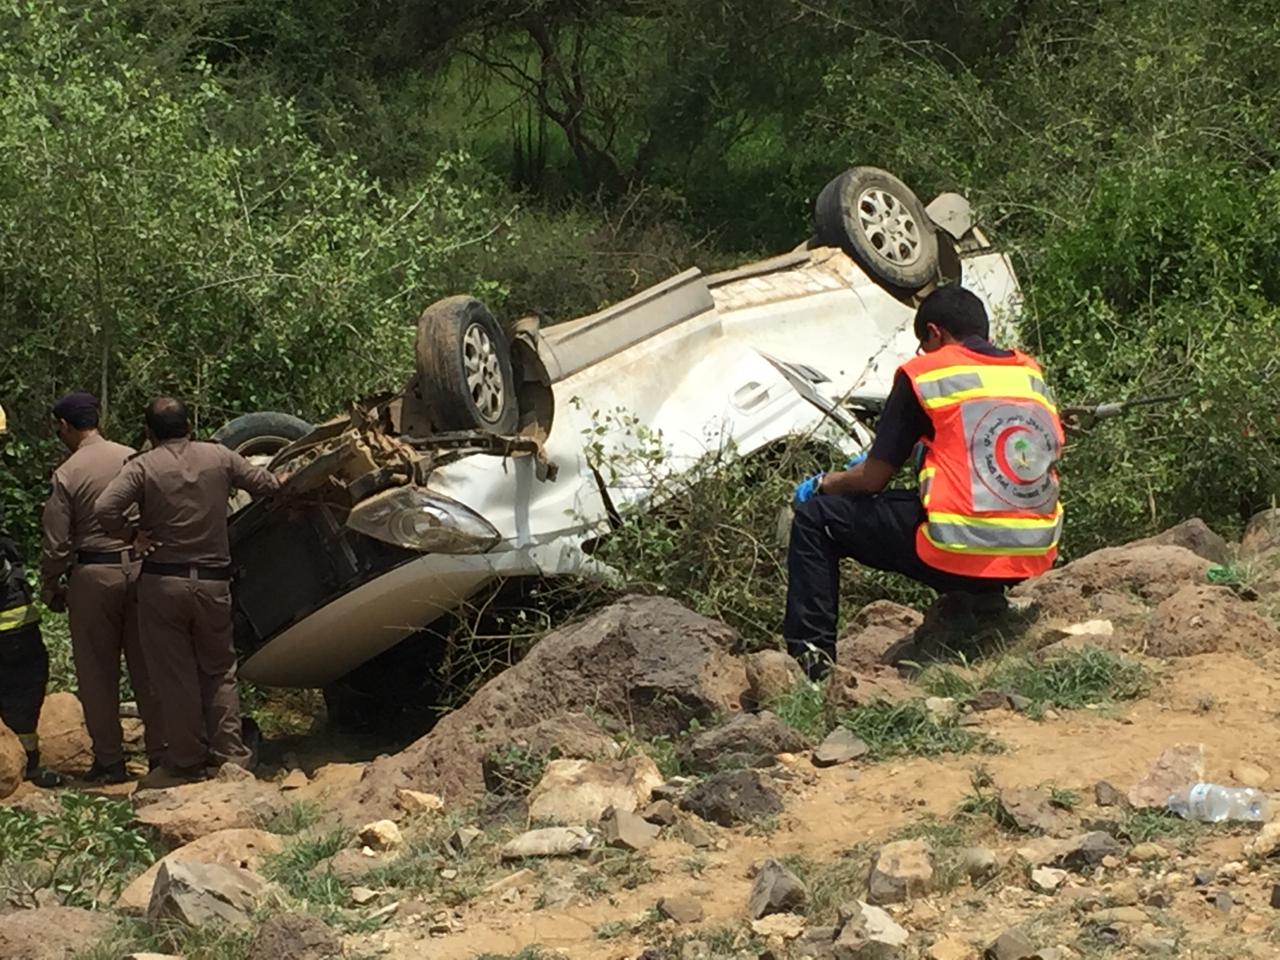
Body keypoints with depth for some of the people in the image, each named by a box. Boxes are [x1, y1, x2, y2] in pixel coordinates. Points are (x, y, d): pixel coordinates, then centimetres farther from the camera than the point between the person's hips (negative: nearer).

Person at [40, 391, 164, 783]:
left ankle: (109, 761, 10)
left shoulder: (67, 474, -10)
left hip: (93, 574, -4)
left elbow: (56, 545, -8)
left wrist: (50, 589, 6)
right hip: (141, 569, 4)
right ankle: (161, 752, 13)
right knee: (147, 667, 11)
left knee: (98, 673, 6)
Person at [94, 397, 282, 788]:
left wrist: (131, 535, -5)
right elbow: (267, 484, 7)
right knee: (219, 670, 14)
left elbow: (105, 508, -20)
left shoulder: (143, 467, -7)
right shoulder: (219, 458, 1)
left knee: (174, 675, 5)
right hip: (213, 581, 2)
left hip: (162, 583, -2)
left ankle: (186, 762, 10)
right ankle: (230, 753, 10)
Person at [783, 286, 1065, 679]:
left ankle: (810, 654, 6)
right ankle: (986, 597, 22)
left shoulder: (924, 373, 1)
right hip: (1035, 557, 6)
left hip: (960, 555, -6)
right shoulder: (1032, 374, 15)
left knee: (815, 518, 12)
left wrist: (823, 484, 24)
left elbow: (872, 479, 3)